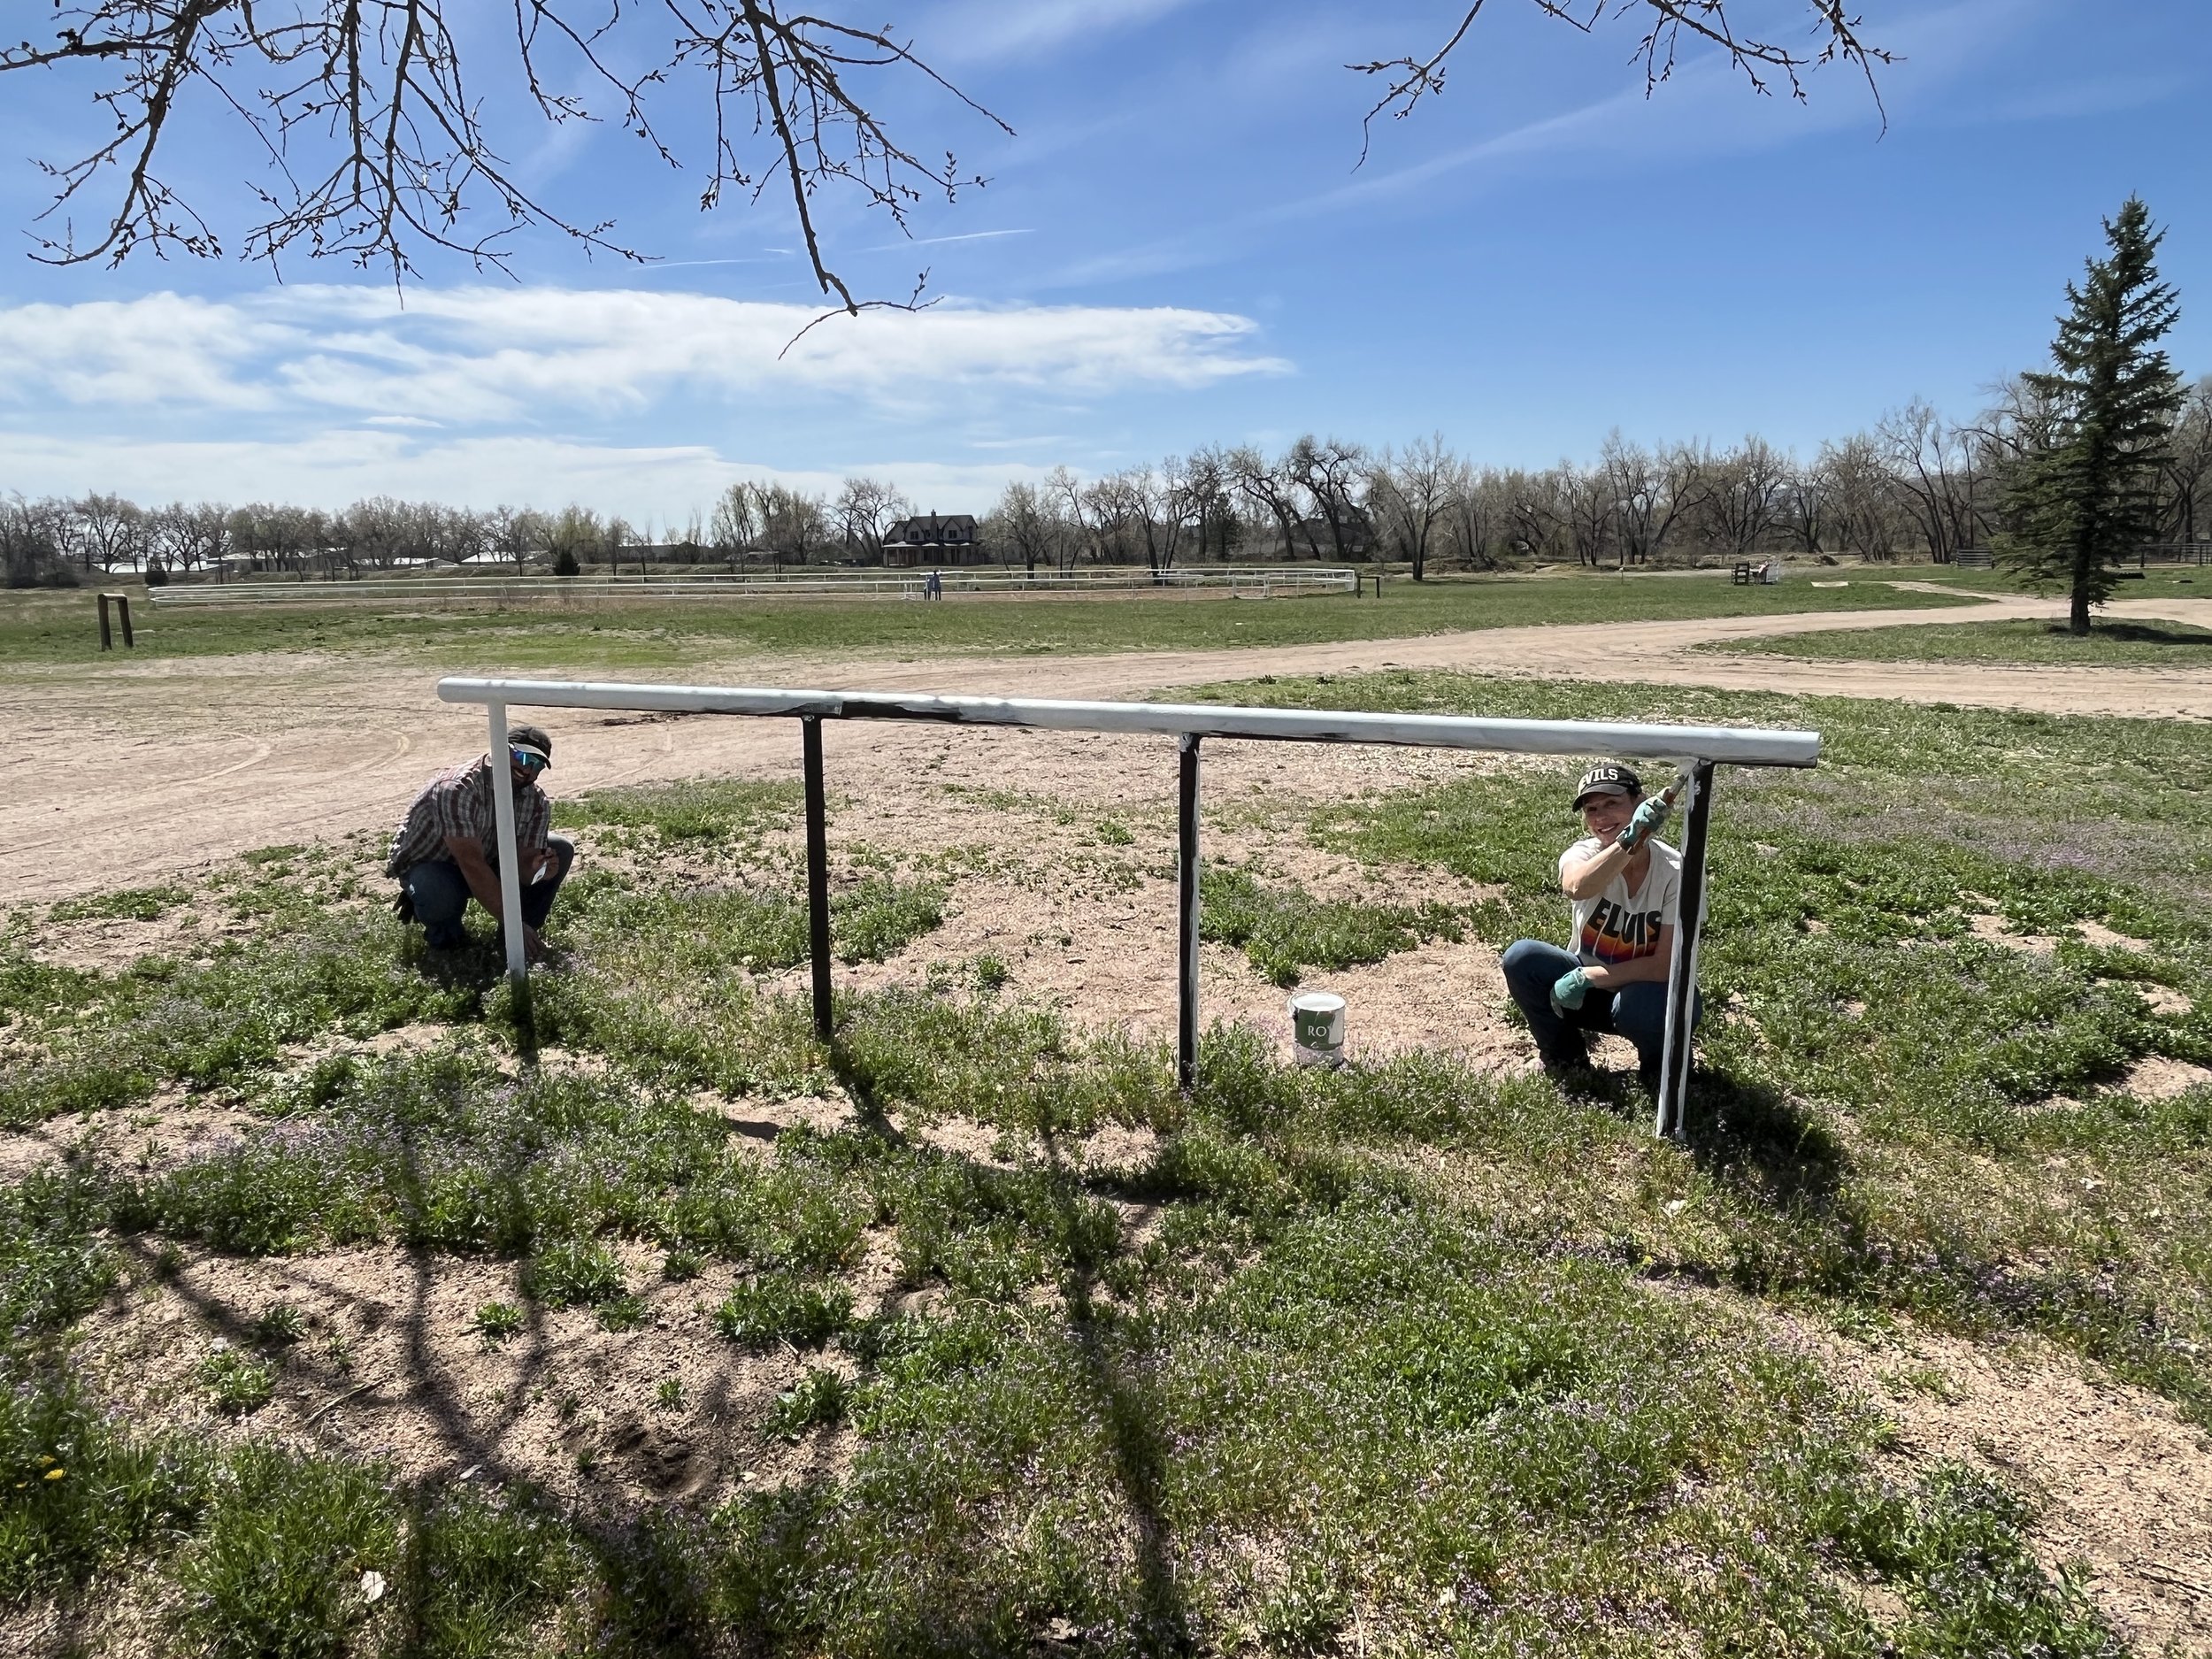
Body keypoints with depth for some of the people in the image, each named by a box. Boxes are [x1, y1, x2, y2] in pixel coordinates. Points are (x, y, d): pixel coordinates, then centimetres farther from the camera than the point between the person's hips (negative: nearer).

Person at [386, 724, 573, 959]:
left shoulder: (536, 801, -13)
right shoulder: (458, 789, -34)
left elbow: (524, 859, -15)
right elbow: (472, 864, -38)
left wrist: (535, 869, -41)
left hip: (488, 860, 6)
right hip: (427, 862, -6)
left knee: (561, 851, -12)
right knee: (440, 896, -40)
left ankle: (524, 933, -1)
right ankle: (443, 932, -3)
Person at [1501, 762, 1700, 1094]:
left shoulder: (1675, 871, -20)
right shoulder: (1584, 853, -16)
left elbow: (1665, 966, -21)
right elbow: (1577, 887, -44)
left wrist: (1586, 977, -26)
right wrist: (1628, 840, -58)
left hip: (1646, 992, -2)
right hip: (1589, 989, 2)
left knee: (1637, 1007, -38)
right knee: (1521, 957, -25)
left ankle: (1660, 1066, 0)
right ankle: (1565, 1060, -1)